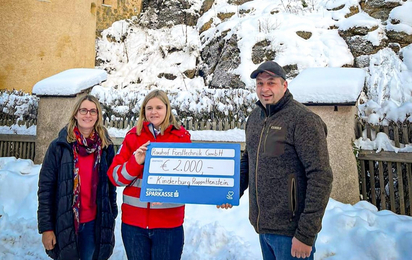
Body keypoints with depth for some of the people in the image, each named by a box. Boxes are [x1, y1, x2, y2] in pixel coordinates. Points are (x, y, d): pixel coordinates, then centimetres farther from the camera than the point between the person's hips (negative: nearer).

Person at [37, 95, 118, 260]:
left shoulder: (106, 147, 1)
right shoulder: (59, 146, -5)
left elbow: (111, 184, 6)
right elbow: (45, 187, -4)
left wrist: (111, 218, 6)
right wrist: (45, 227, -6)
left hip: (95, 223, 2)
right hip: (64, 224, -1)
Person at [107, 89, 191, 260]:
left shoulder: (181, 137, -2)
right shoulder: (133, 136, 2)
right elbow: (115, 177, -1)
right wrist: (136, 161, -19)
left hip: (169, 223, -1)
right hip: (134, 222, 2)